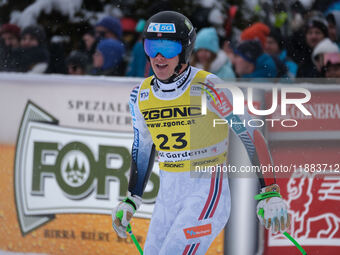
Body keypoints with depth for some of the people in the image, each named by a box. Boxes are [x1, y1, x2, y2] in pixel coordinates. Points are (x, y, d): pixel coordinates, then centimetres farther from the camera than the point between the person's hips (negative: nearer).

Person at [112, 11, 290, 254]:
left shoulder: (207, 88, -15)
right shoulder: (141, 95, 3)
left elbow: (251, 135, -11)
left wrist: (270, 195, -14)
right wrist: (131, 200, 19)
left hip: (208, 191, -7)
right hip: (167, 196, 7)